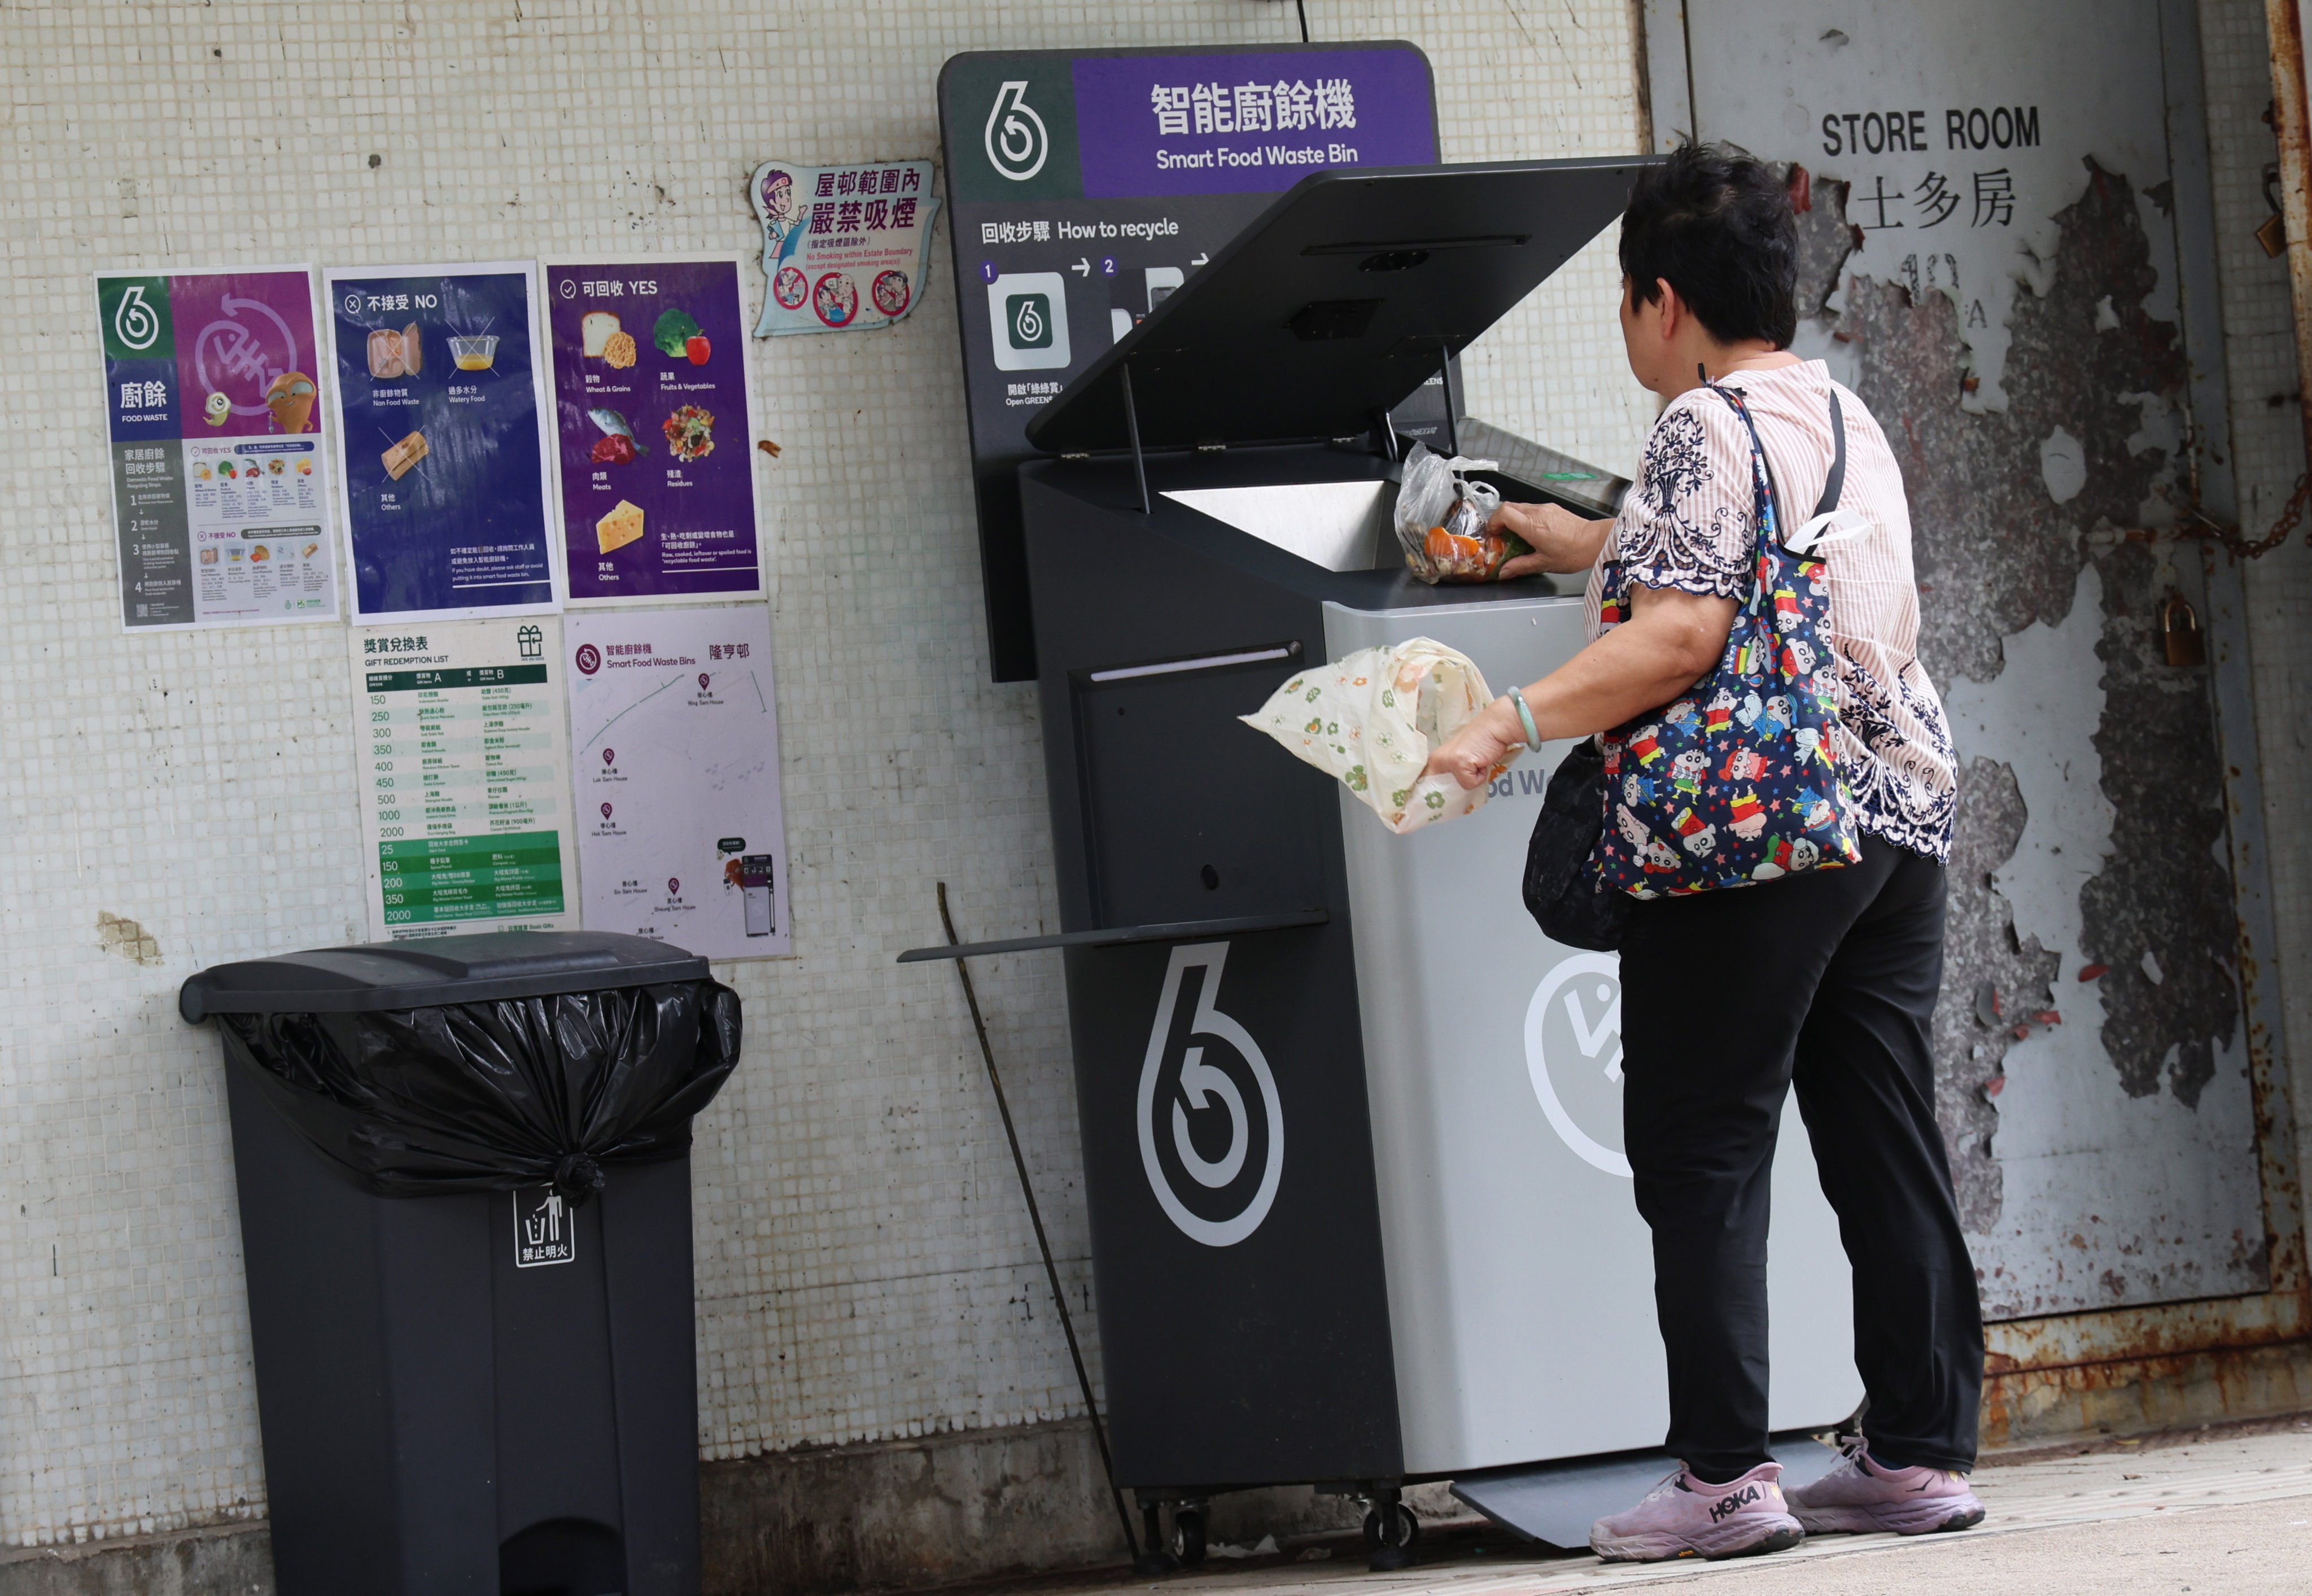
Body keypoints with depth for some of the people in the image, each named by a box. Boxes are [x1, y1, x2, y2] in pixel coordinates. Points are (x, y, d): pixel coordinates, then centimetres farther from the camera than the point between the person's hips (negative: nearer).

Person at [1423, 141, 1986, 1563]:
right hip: (1900, 809, 8)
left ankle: (1727, 1476, -4)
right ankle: (1924, 1454, 11)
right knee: (1887, 1143, 10)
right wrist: (1600, 548, 43)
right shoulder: (1849, 418, 17)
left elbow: (1683, 637, -21)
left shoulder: (1703, 431, -11)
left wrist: (1510, 725, -22)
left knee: (1701, 1151, -2)